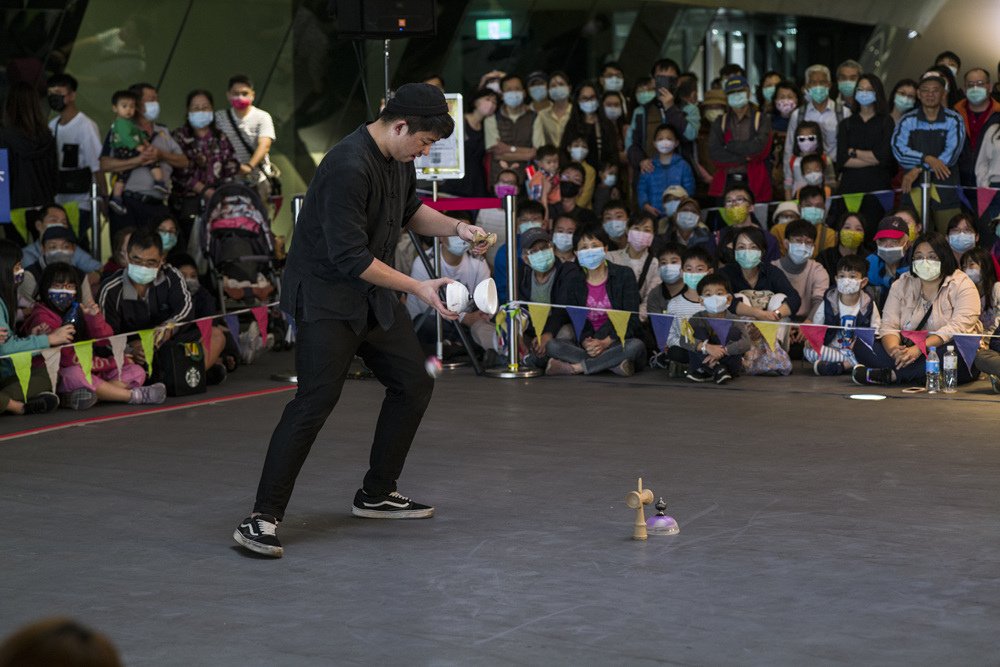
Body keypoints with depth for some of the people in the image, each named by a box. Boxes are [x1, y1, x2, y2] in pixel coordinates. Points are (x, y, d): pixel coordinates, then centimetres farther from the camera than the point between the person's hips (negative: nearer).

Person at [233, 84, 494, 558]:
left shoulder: (398, 158, 4)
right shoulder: (349, 168, -26)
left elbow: (410, 211, 23)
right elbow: (350, 256, -27)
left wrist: (456, 229, 5)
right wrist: (417, 288, -22)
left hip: (373, 293, 10)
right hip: (326, 294, -10)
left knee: (414, 383, 10)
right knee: (316, 399, -18)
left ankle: (376, 495, 24)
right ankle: (262, 518, -15)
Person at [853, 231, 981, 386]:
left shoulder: (962, 285, -3)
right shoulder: (902, 285, 10)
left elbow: (959, 327, -18)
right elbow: (889, 326, 0)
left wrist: (919, 348, -31)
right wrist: (894, 349, -26)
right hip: (909, 353, 3)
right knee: (861, 347, -15)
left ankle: (890, 375, -32)